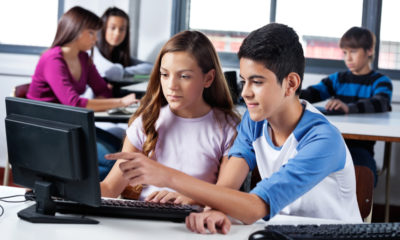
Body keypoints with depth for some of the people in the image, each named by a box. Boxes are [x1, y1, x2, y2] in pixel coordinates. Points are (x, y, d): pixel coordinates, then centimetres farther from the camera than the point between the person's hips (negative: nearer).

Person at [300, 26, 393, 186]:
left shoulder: (380, 82, 6)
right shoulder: (338, 79, 20)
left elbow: (381, 103, -18)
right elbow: (312, 93, 4)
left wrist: (348, 107, -39)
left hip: (360, 147, -3)